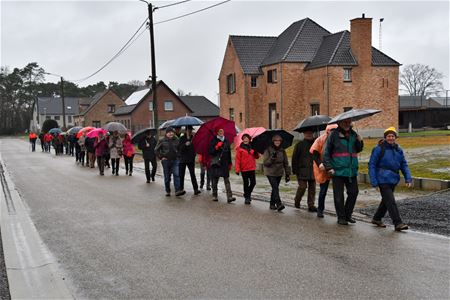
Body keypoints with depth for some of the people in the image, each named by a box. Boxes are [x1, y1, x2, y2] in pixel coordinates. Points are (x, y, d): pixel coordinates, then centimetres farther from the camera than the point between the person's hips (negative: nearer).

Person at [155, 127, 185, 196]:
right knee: (167, 177, 5)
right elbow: (156, 150, 4)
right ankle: (167, 191, 16)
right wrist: (161, 157, -3)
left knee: (176, 175, -11)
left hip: (175, 160, 1)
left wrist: (178, 156, 9)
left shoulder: (176, 140, 5)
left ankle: (178, 190, -16)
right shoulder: (162, 141, -1)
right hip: (166, 161, -1)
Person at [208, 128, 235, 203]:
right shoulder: (213, 141, 2)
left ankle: (229, 197, -14)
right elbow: (210, 152, -5)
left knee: (227, 180, -7)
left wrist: (230, 163, 16)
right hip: (215, 163, -2)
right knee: (215, 181, 4)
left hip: (225, 164, 2)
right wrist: (217, 147, -17)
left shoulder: (226, 141, 12)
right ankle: (214, 196, 16)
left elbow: (229, 153, 17)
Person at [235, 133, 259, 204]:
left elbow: (257, 157, 12)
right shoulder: (240, 148, -4)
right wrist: (237, 169, -12)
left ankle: (248, 193, 29)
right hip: (244, 169, -3)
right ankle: (247, 197, 16)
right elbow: (238, 159, -6)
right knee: (246, 183, 3)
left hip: (252, 168, 4)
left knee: (253, 183, 3)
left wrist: (256, 152, -11)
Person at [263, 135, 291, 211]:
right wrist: (272, 158, -26)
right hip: (270, 173, -4)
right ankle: (279, 204, -21)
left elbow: (286, 163, 10)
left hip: (279, 173, 5)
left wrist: (287, 173, 6)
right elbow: (265, 163, -11)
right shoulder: (268, 150, -6)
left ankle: (272, 204, 21)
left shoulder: (282, 151, 6)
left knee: (275, 188, 10)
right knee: (275, 188, -16)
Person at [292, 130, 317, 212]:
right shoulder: (299, 145, 1)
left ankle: (311, 205, 9)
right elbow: (294, 158, 0)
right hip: (302, 170, -3)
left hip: (313, 171, 4)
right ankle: (297, 201, 17)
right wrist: (295, 170, -6)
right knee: (303, 186, -8)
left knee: (312, 188, 3)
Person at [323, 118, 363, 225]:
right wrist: (329, 167, -10)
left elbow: (358, 150, 20)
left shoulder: (353, 134, 9)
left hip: (352, 171, 5)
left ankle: (347, 215, 23)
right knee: (339, 195, 2)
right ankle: (341, 217, 15)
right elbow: (326, 152, -4)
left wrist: (360, 142, 0)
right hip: (338, 171, -5)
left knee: (353, 192, 7)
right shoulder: (334, 134, -5)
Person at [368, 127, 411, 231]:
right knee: (390, 201, -11)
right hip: (383, 180, -7)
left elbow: (404, 165, 12)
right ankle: (398, 223, -9)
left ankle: (376, 218, 32)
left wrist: (408, 179, -1)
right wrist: (374, 182, -13)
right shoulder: (379, 149, -9)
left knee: (386, 200, 16)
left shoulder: (398, 150, 8)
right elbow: (372, 165, -8)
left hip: (393, 180, 7)